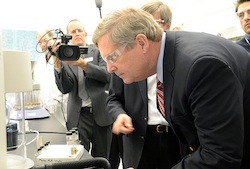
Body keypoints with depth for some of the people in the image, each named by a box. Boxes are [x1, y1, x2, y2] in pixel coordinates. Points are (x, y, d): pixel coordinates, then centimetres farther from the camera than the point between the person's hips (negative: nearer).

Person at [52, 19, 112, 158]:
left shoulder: (98, 51, 5)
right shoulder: (64, 57, 6)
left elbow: (106, 75, -9)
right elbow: (65, 88, -4)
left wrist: (82, 63, -20)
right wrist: (57, 63, -18)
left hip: (101, 112, 0)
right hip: (79, 115, 0)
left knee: (102, 158, 9)